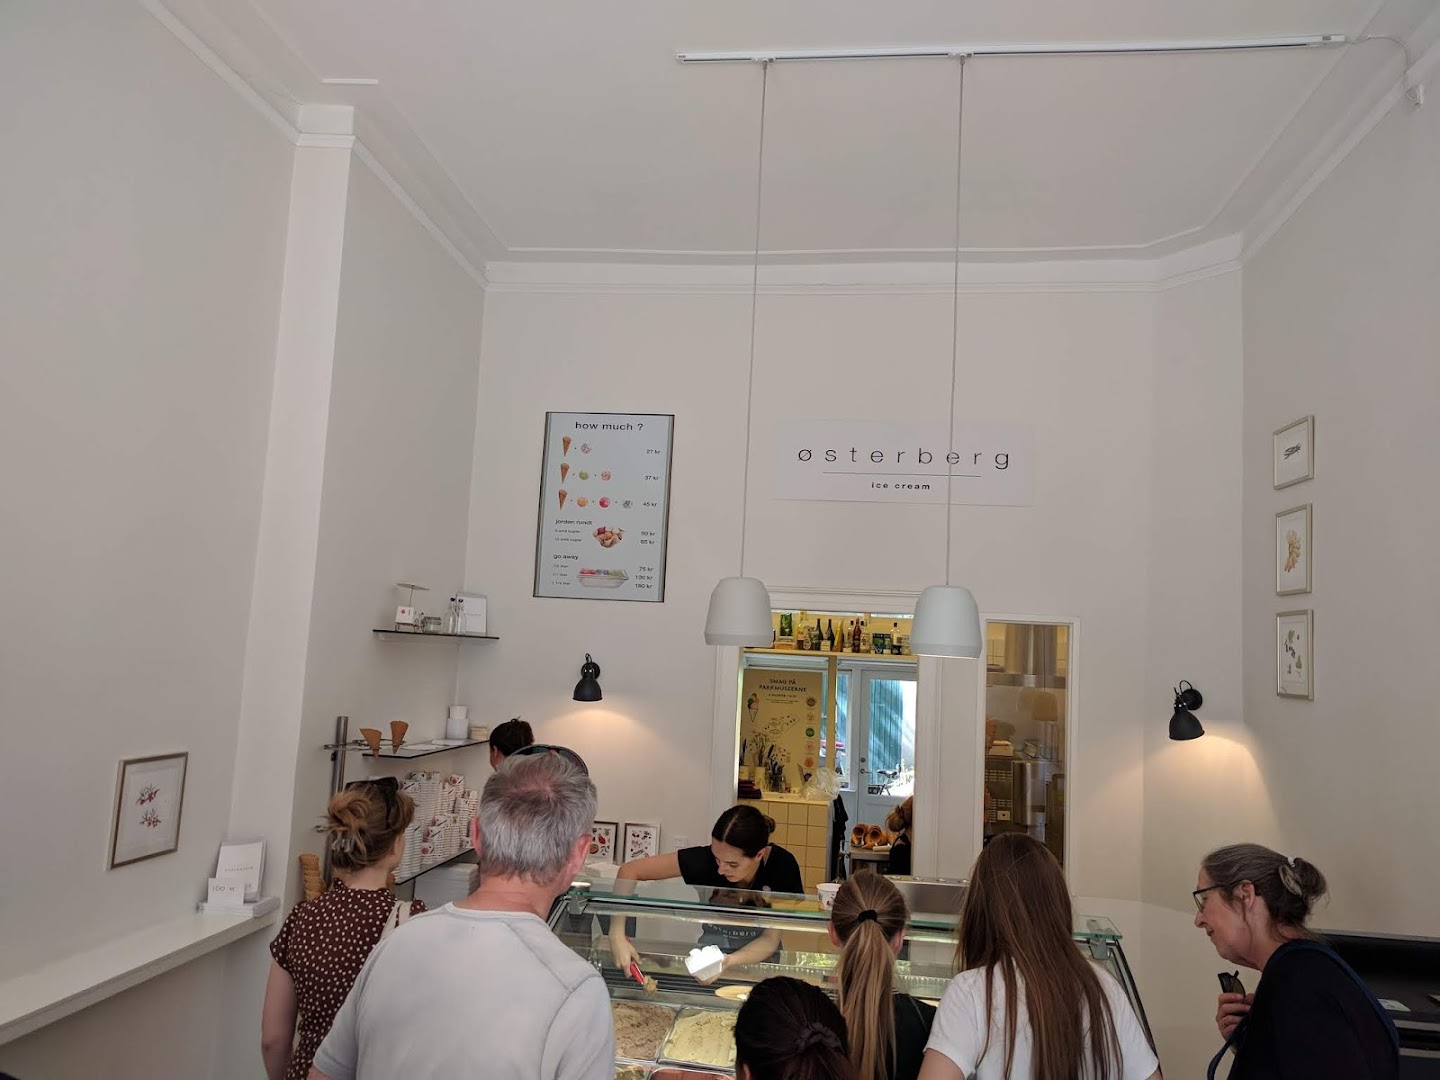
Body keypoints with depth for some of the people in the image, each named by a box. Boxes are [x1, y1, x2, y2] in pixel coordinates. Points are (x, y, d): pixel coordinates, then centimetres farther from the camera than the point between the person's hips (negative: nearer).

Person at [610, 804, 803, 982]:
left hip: (759, 954, -1)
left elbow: (770, 941, -18)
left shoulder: (782, 867, -23)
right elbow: (630, 871, -18)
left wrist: (728, 962, -36)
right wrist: (617, 936, -27)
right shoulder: (705, 859, -23)